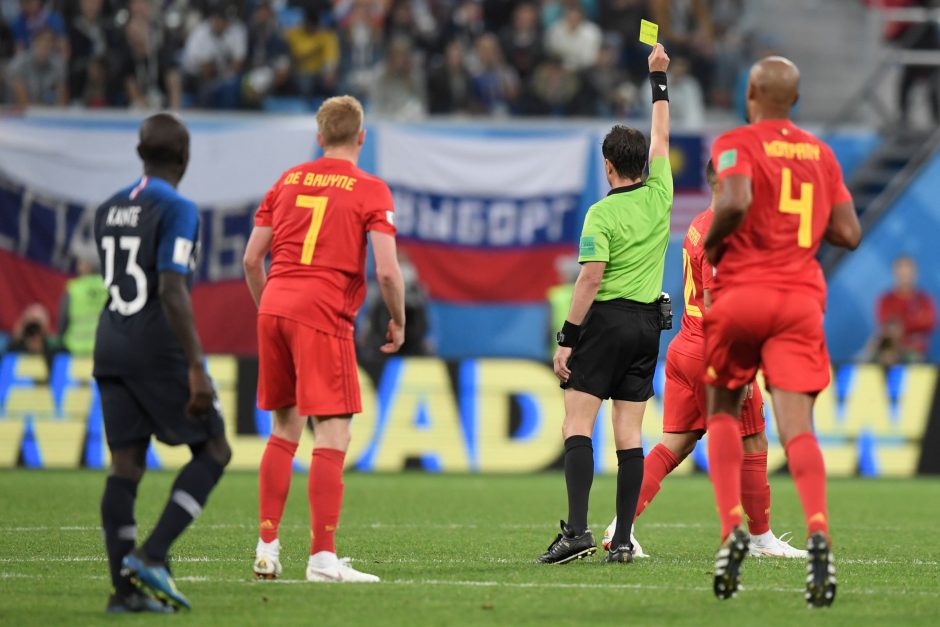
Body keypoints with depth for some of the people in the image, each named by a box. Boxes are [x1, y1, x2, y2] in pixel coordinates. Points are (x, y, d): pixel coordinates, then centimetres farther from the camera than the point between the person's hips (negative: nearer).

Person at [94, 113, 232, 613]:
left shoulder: (107, 211, 12)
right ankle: (151, 555, -9)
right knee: (213, 452, 5)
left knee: (125, 465, 4)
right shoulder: (177, 211, -12)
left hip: (111, 346, 7)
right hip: (160, 350, -7)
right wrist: (197, 369, -20)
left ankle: (124, 588, -2)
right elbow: (172, 293, -20)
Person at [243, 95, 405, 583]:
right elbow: (387, 270, -9)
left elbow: (251, 259, 14)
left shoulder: (288, 182, 14)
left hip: (274, 308, 6)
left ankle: (267, 548, 16)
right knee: (333, 436, -5)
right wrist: (398, 322, 6)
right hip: (323, 315, -6)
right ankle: (322, 558, -11)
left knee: (285, 430, 17)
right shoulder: (371, 191, 0)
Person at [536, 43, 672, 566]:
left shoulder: (602, 214, -9)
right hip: (648, 321, 6)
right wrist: (657, 76, 31)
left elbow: (590, 278, -16)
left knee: (577, 425, -6)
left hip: (606, 319, -6)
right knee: (629, 434, 5)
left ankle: (577, 528, -20)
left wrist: (566, 338, -12)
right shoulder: (659, 195, 6)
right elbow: (661, 136, 21)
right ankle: (623, 540, 1)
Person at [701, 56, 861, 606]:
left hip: (743, 292, -2)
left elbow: (737, 200, -23)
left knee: (723, 413, 16)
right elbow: (849, 234, 11)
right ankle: (819, 530, -28)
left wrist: (711, 243, -5)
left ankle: (733, 526, -3)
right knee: (797, 427, -5)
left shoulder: (736, 144, -2)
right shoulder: (821, 154, 12)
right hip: (802, 298, 2)